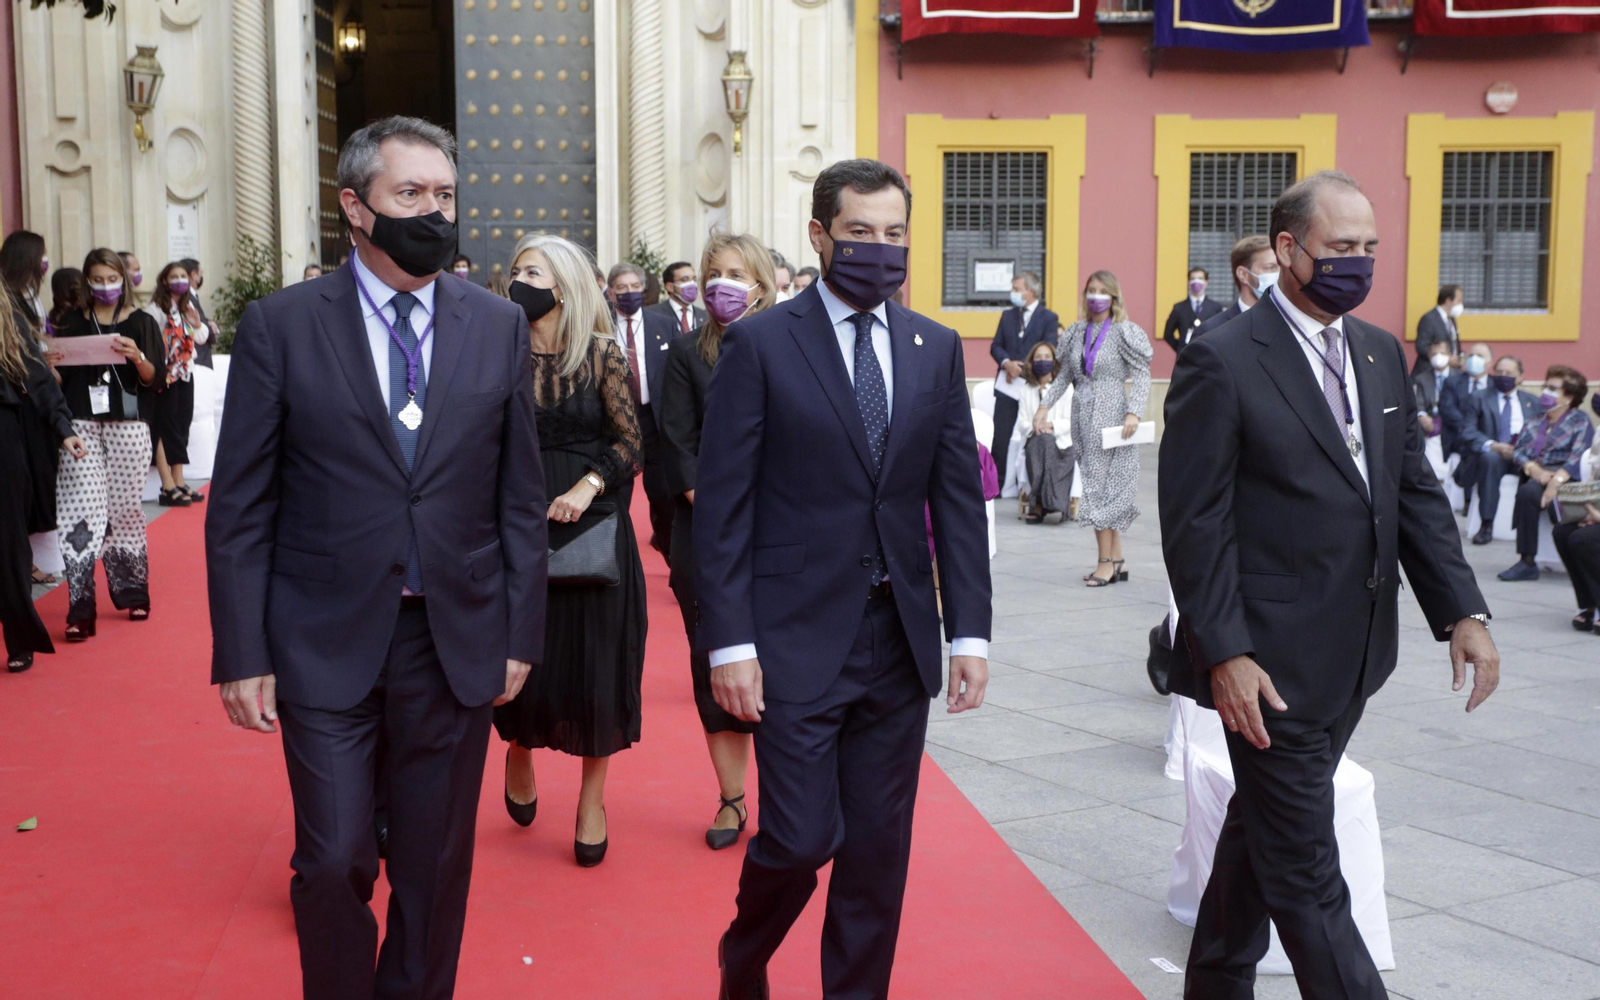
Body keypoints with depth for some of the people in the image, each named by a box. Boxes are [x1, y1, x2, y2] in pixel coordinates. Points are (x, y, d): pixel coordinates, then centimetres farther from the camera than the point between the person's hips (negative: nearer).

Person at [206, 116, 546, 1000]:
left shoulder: (498, 326, 3)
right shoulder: (280, 324, -3)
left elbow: (520, 497, 6)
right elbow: (239, 507, -2)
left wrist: (520, 633, 3)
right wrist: (241, 655, -6)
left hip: (456, 641, 2)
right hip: (327, 644, -1)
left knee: (436, 867, 12)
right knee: (333, 862, 3)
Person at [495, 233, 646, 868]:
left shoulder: (602, 354, -3)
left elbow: (631, 440, -7)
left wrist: (587, 486, -21)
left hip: (593, 525, -1)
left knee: (596, 660, 4)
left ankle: (592, 800, 20)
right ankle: (520, 752, 38)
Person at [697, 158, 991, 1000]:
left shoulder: (936, 349, 8)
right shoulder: (759, 344, -5)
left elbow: (958, 498, 7)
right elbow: (723, 506, -7)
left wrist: (970, 633, 1)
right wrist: (730, 643, -11)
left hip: (901, 640, 4)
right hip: (797, 637, -4)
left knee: (879, 849, 10)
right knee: (800, 838, -1)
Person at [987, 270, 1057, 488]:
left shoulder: (1049, 318, -2)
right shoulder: (1007, 316, 13)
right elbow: (996, 346, 9)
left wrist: (1023, 367, -14)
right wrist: (1007, 363, -10)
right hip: (1007, 385, 3)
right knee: (1000, 436, 0)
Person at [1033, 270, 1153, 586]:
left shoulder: (1124, 332, -5)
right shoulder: (1077, 332, 11)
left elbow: (1142, 375, -10)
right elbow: (1065, 376, 15)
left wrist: (1134, 412, -22)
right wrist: (1045, 405, 4)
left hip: (1110, 416, -6)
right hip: (1083, 415, 6)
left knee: (1102, 485, -7)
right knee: (1100, 487, 8)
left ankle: (1106, 562, 0)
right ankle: (1117, 560, 15)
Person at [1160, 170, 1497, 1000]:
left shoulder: (1382, 356, 10)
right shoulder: (1222, 362, -12)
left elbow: (1416, 492, 10)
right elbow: (1193, 523, -14)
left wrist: (1462, 610, 0)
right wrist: (1225, 654, -19)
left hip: (1352, 658, 8)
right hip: (1271, 664, -8)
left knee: (1263, 831, 21)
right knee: (1307, 872, 0)